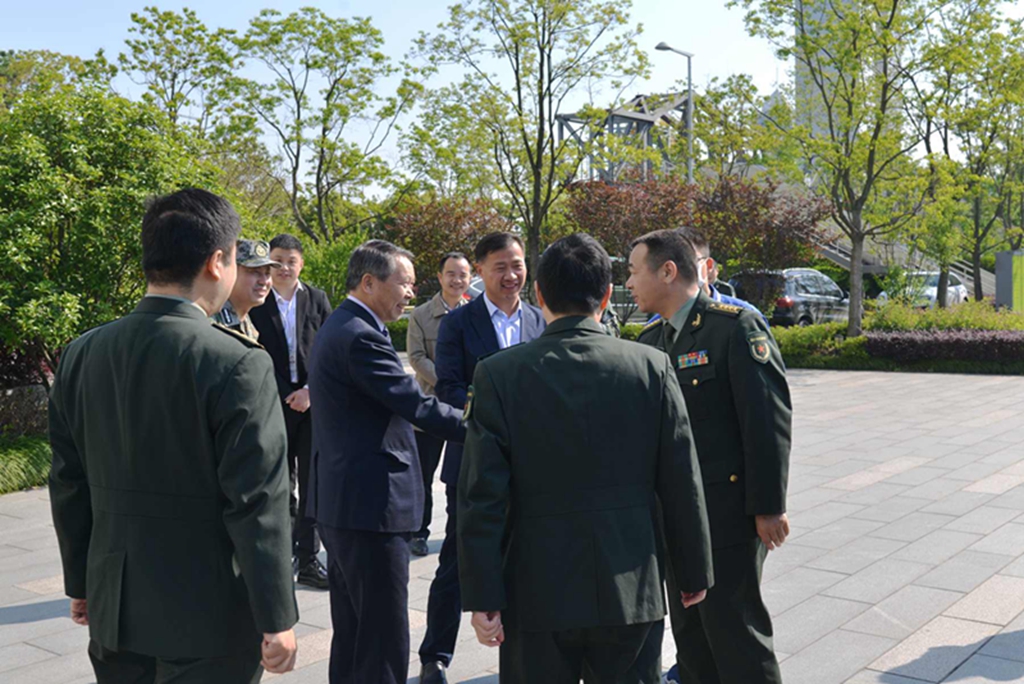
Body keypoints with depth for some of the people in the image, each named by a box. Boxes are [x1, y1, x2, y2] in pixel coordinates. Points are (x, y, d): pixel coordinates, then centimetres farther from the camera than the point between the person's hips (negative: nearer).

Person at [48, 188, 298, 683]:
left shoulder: (81, 354, -1)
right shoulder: (237, 363, -19)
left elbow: (68, 486, 6)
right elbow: (257, 506, -19)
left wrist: (81, 583, 17)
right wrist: (277, 619, -10)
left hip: (113, 609, 5)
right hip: (209, 619, -5)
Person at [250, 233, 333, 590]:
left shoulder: (317, 299, 5)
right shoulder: (256, 304, -1)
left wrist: (311, 391, -9)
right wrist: (288, 397, -9)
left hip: (312, 403, 2)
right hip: (274, 405, -1)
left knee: (312, 484, 5)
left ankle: (308, 560, 13)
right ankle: (287, 551, 21)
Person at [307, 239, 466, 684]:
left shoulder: (338, 327, 14)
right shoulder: (361, 336, -18)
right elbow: (417, 406, -20)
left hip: (340, 502, 11)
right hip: (371, 506, -11)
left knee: (352, 635, 19)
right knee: (383, 645, -2)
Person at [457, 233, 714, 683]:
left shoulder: (499, 375, -9)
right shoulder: (652, 367, -6)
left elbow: (482, 499, -10)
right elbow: (682, 485, -2)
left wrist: (483, 598, -3)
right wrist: (693, 574, 10)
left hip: (536, 595, -1)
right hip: (631, 592, 1)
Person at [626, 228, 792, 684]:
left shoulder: (736, 327, -12)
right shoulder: (651, 342, 10)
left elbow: (769, 420, -16)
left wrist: (768, 507, -16)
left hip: (728, 510, -7)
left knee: (734, 626, 1)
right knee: (689, 629, 17)